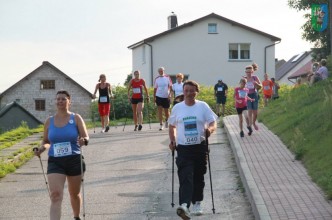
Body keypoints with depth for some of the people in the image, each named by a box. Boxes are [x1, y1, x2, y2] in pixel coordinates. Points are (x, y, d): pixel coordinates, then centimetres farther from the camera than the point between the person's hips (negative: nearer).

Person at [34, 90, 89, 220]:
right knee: (55, 195, -16)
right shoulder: (49, 121, 4)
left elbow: (86, 137, -5)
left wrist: (83, 141, -29)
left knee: (74, 194, 18)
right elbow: (46, 141, 13)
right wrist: (42, 148, -9)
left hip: (74, 161, 0)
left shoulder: (76, 118, -2)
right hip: (55, 162, 0)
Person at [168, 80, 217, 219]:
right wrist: (172, 141, 3)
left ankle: (197, 204, 27)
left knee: (198, 177, 11)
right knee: (185, 177, -15)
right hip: (183, 148, -1)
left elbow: (213, 123, 1)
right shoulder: (177, 108, 5)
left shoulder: (203, 106, 2)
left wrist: (210, 129, -21)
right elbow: (172, 126, 17)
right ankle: (184, 205, -28)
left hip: (200, 147, 1)